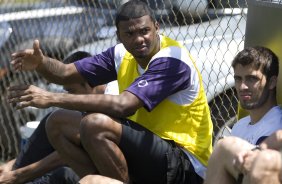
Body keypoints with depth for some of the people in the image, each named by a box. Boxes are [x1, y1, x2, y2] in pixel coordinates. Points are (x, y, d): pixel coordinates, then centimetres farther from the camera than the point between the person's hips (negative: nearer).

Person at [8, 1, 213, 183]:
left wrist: (53, 98, -30)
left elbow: (123, 105, -33)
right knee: (58, 124, 0)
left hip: (185, 164, -8)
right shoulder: (123, 55, 4)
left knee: (96, 123, -30)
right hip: (146, 148, 8)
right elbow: (66, 73, 7)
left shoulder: (172, 60, -20)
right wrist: (40, 62, -18)